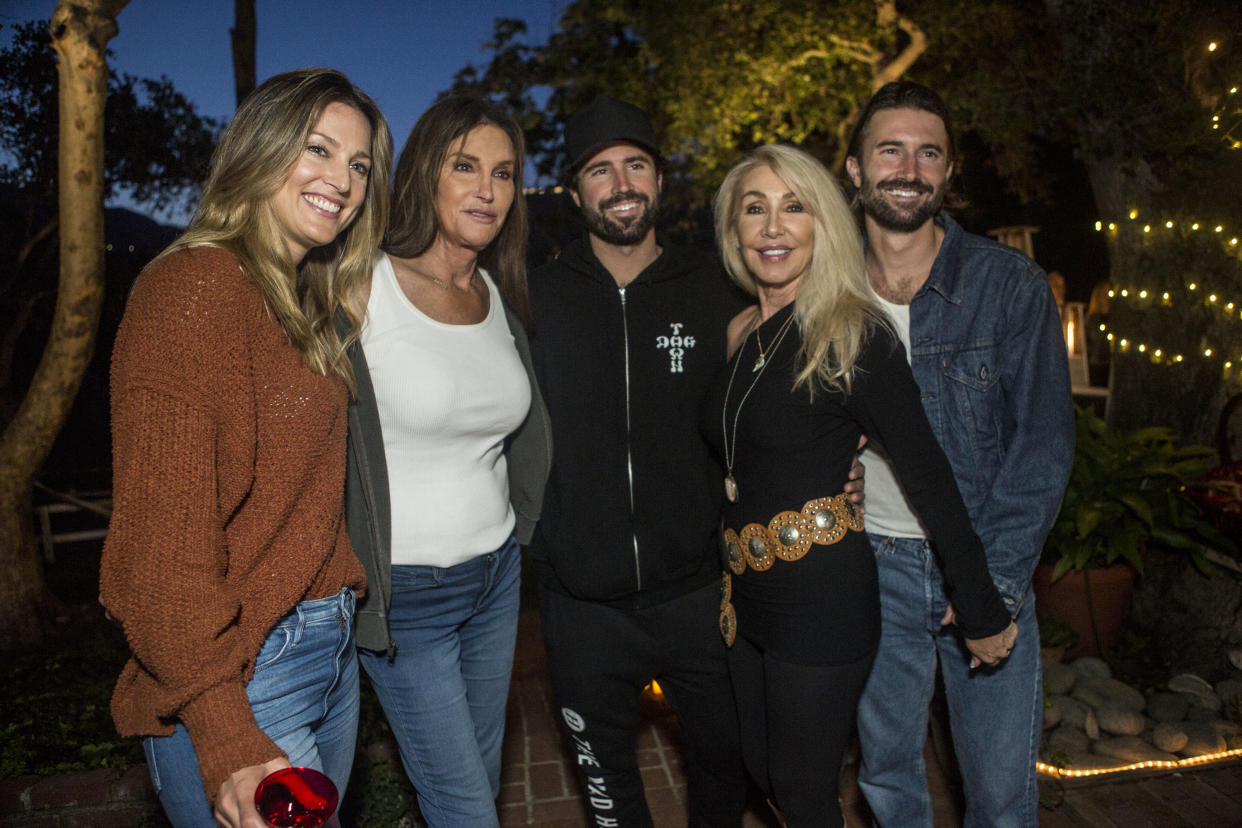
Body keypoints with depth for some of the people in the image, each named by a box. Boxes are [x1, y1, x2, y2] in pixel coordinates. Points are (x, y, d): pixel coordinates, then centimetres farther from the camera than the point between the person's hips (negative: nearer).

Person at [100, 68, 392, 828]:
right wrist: (225, 740, -23)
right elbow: (162, 533, -21)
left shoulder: (303, 305, 11)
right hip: (242, 678, -8)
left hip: (330, 648, 8)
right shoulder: (194, 286, -16)